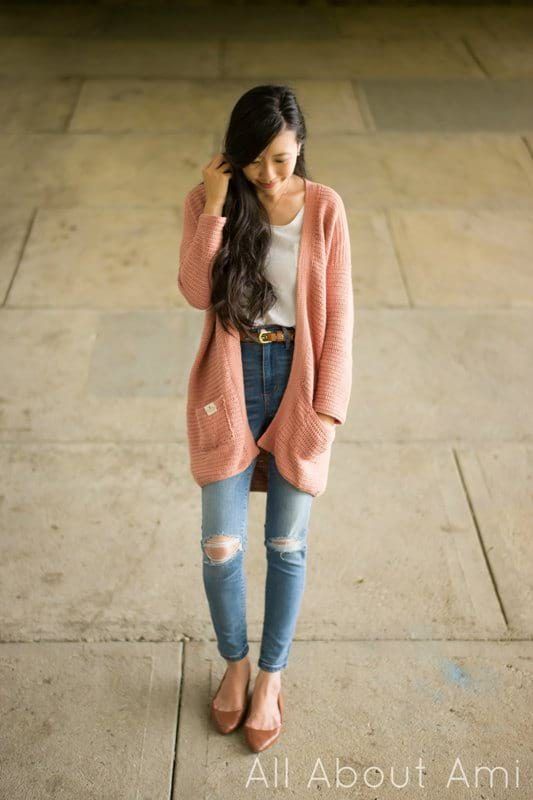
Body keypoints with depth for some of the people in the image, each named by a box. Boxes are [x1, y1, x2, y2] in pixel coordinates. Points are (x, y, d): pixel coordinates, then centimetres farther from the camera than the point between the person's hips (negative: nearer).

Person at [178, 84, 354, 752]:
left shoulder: (324, 208, -5)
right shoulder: (207, 201, -4)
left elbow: (338, 314, -3)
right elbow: (197, 293, -16)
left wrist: (327, 407, -7)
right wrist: (215, 204, -22)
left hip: (298, 380, 0)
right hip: (231, 383, 0)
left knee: (287, 545, 9)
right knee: (221, 546, 4)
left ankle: (271, 675, 31)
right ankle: (235, 662, 32)